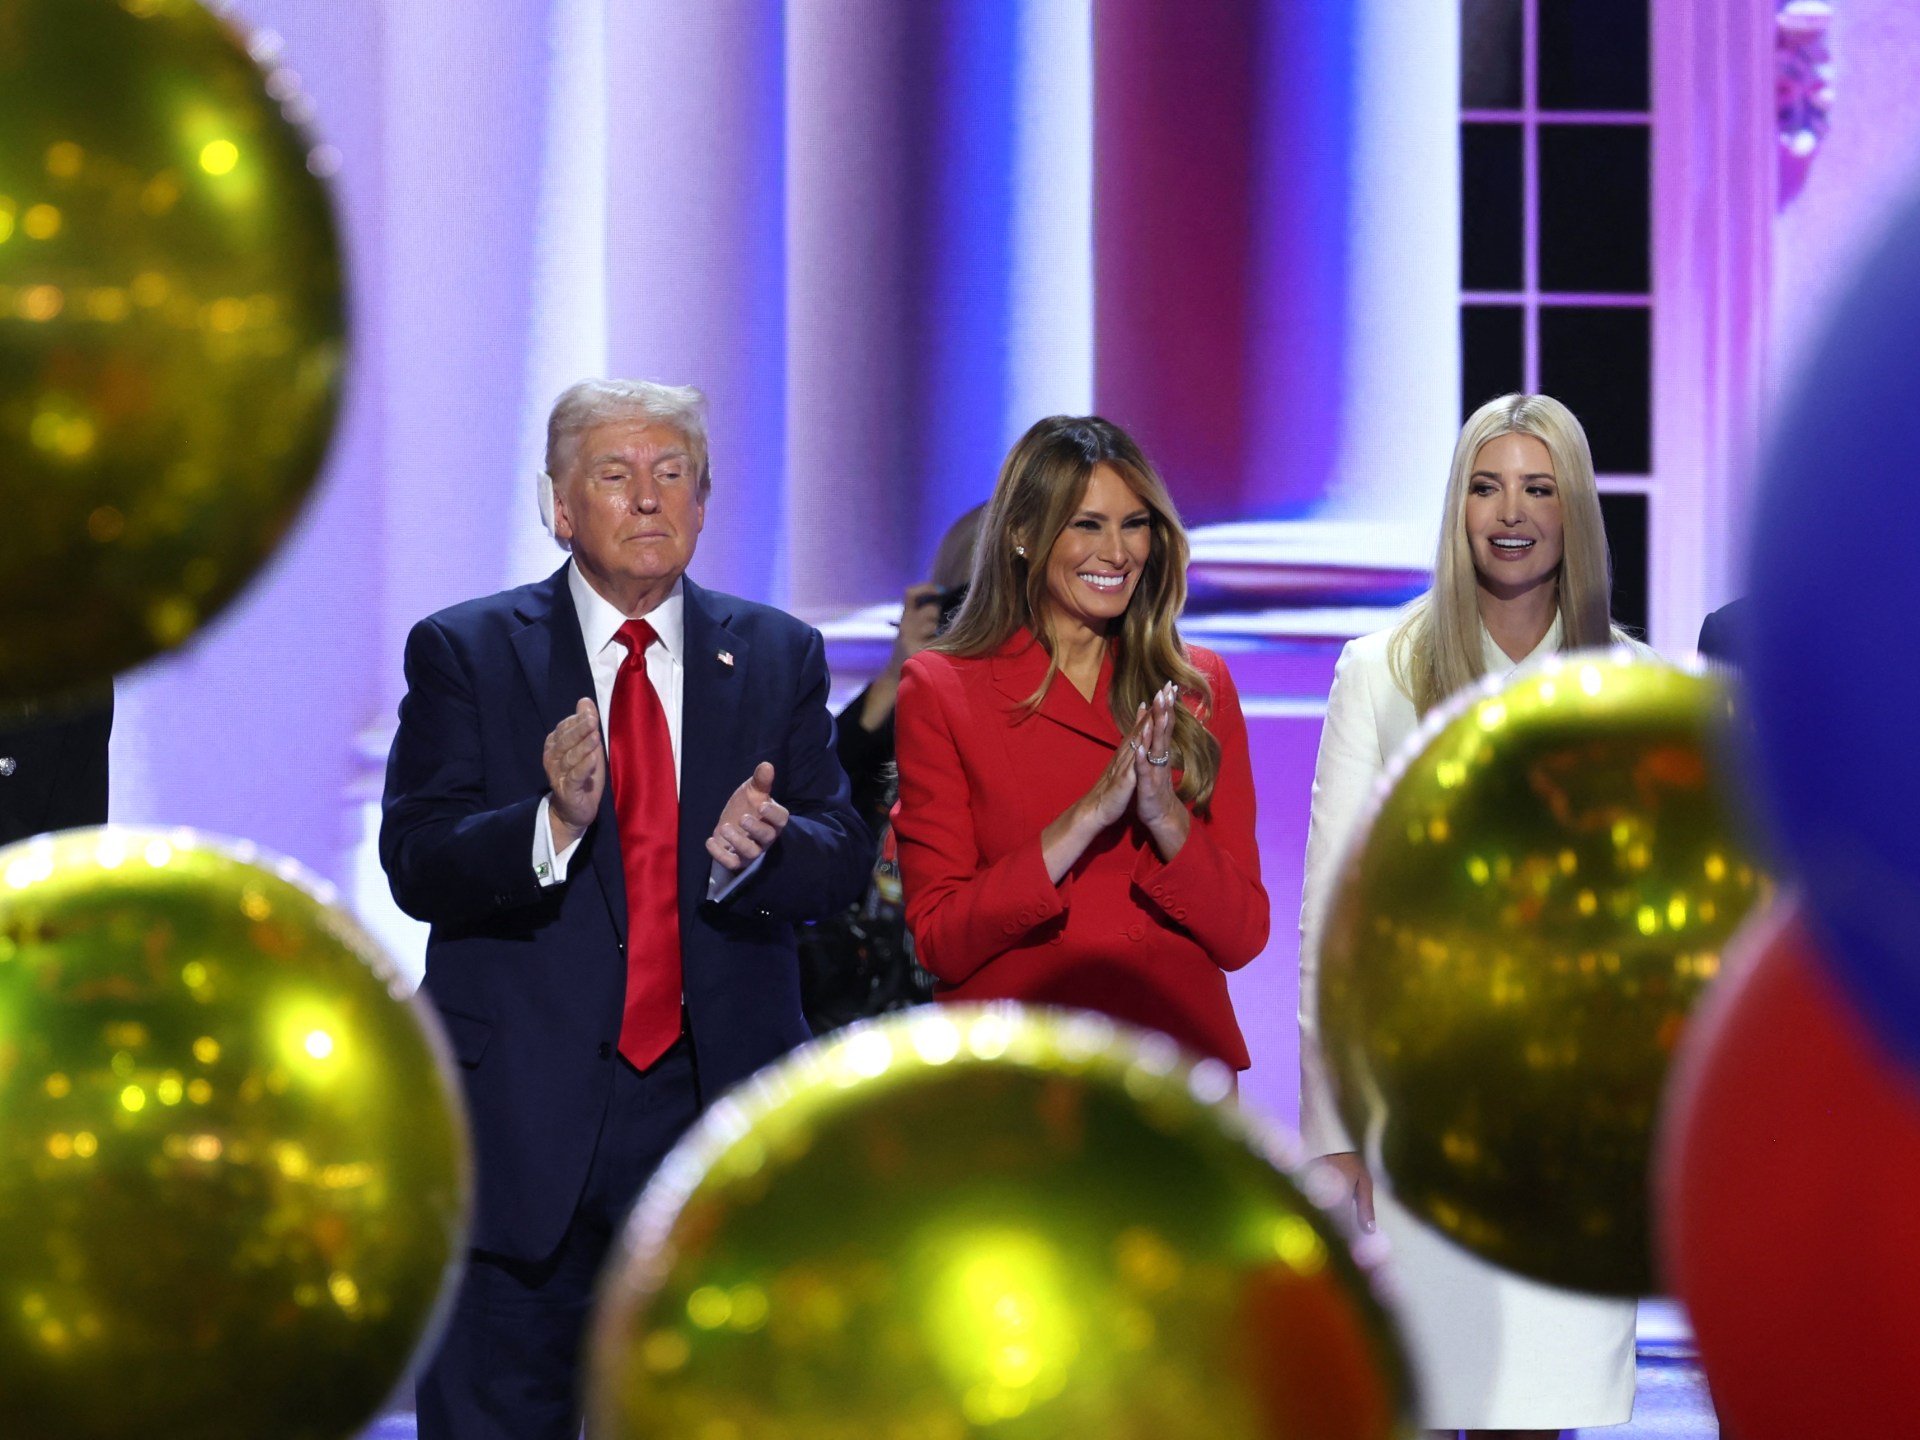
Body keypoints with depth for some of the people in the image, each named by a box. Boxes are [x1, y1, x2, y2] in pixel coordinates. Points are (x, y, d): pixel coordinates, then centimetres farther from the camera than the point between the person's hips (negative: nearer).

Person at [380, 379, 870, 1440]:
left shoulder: (779, 658, 10)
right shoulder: (463, 653, 2)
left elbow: (844, 862, 2)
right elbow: (414, 864, -8)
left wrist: (758, 847, -21)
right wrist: (553, 825, -27)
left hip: (721, 1108, 2)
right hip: (524, 1116, -2)